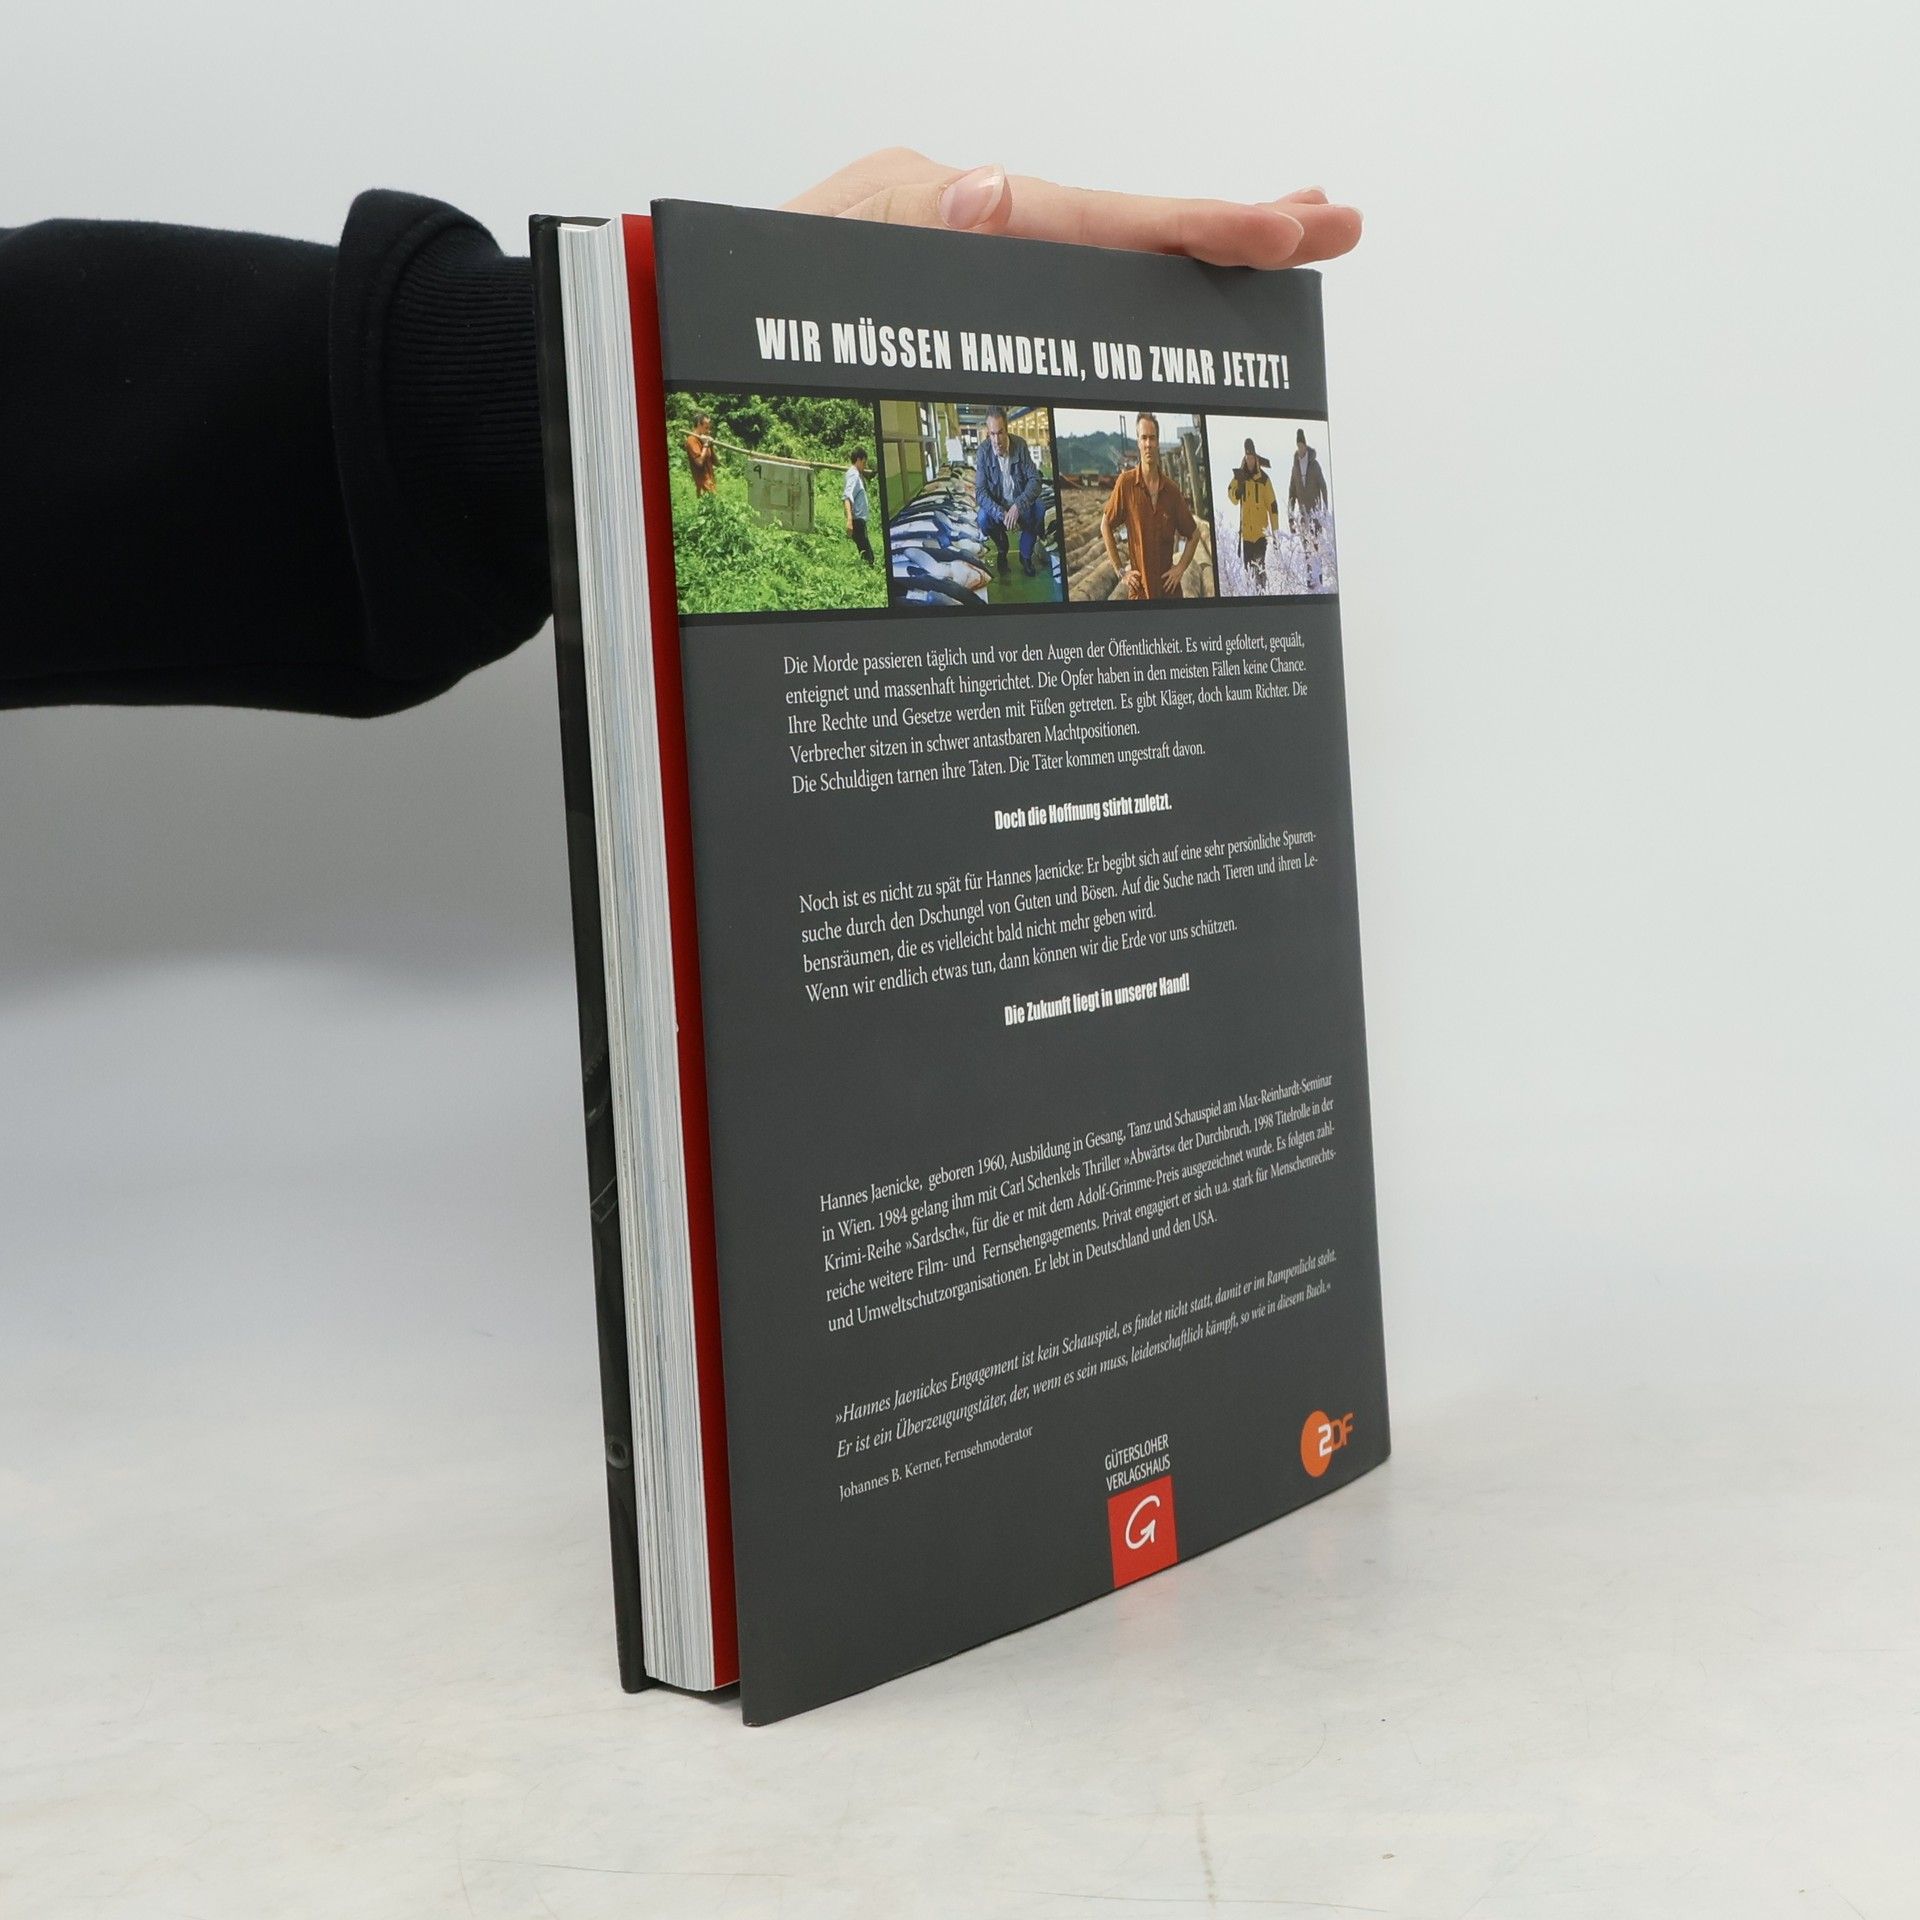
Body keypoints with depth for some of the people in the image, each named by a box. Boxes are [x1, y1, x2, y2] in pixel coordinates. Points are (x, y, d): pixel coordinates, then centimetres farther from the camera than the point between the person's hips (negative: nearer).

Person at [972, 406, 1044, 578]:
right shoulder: (983, 452, -15)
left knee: (1037, 508, -29)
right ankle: (1002, 548, 4)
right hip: (996, 507, -1)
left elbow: (1035, 479, -15)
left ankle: (1026, 555, -5)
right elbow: (980, 492, -19)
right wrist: (1002, 514, -36)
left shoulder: (1020, 445, -12)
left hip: (1019, 504, 1)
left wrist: (1018, 506, -33)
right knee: (983, 519, -31)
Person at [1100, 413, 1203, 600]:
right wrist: (1120, 570, 0)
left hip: (1169, 587, 2)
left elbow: (1193, 534, 14)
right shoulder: (1126, 483, -5)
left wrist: (1181, 568, 2)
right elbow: (1105, 526, 4)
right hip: (1139, 589, -2)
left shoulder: (1172, 490, 2)